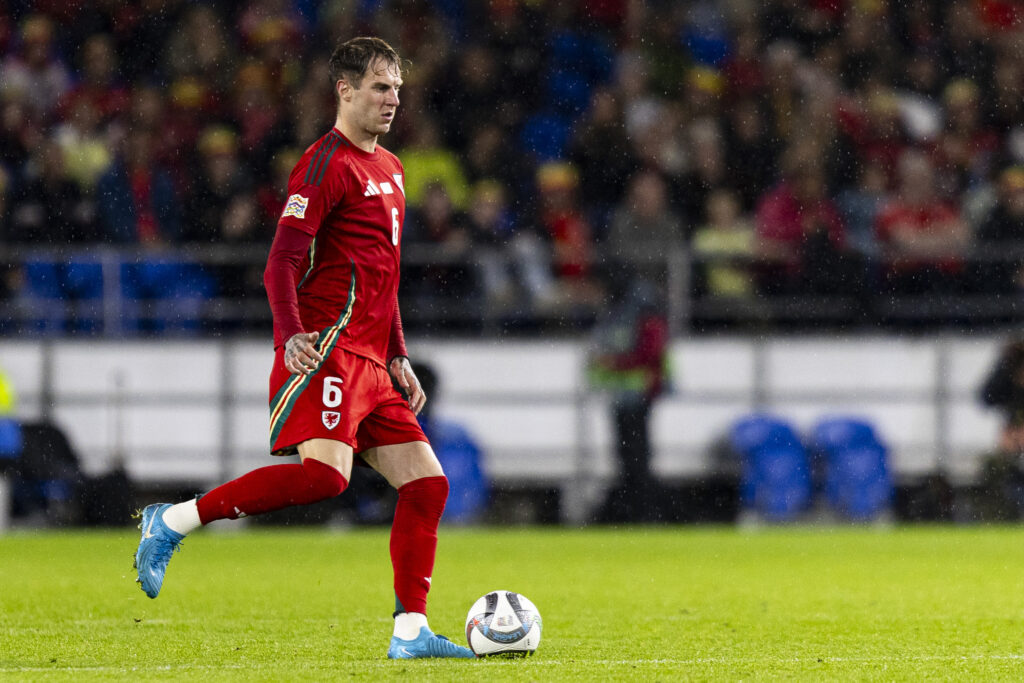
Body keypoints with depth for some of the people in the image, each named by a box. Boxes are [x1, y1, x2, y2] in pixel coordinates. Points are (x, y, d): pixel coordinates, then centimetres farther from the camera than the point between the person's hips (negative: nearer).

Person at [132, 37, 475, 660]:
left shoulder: (389, 169, 24)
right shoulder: (327, 164, -6)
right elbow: (282, 262, -14)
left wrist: (398, 358, 25)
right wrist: (293, 335, -29)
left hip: (369, 364, 9)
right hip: (326, 348, -9)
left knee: (426, 481, 1)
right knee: (325, 472, -27)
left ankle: (412, 632, 2)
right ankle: (173, 522, -18)